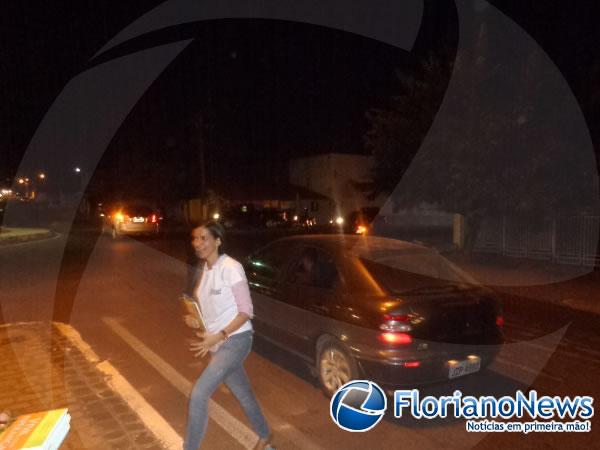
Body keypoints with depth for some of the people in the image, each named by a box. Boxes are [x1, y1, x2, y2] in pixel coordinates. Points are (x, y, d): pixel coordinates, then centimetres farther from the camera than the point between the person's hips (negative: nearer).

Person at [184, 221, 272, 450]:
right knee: (244, 395, 21)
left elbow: (246, 311, -18)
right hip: (218, 344, 8)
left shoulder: (231, 268, -19)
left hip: (235, 341, -8)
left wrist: (219, 336, -25)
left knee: (198, 394, -14)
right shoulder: (205, 269, 5)